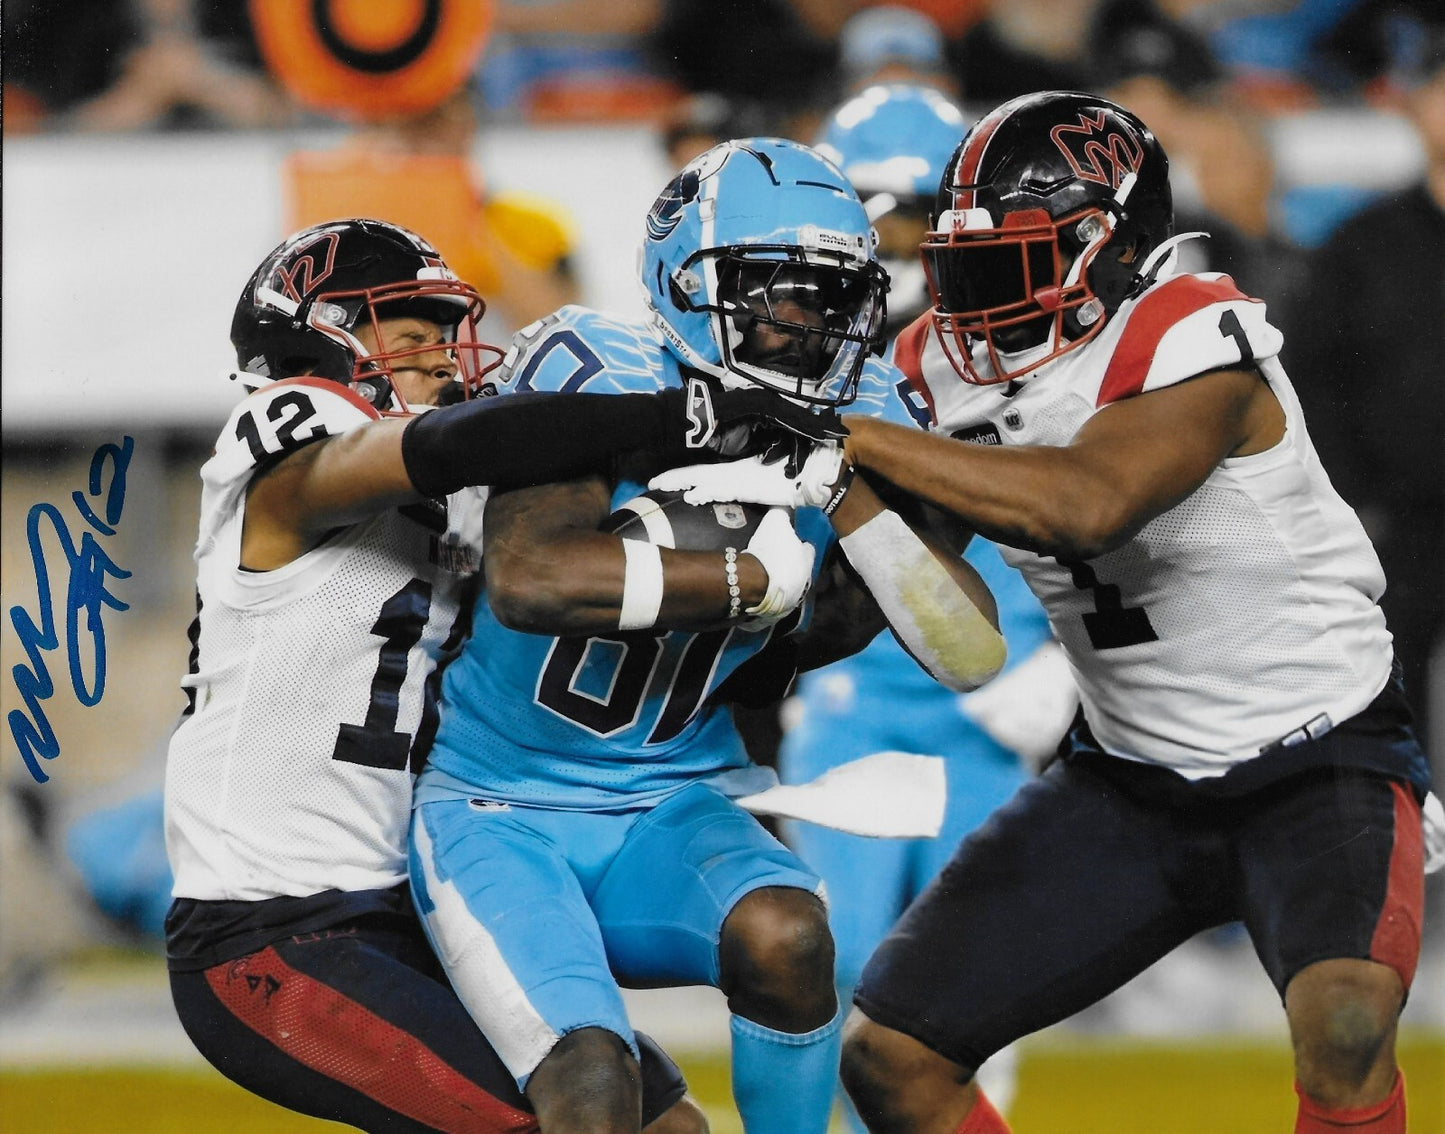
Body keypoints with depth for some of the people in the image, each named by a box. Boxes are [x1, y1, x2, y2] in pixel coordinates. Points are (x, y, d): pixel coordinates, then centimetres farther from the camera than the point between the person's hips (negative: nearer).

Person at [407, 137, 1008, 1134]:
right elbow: (529, 581, -36)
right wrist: (755, 577, -29)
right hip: (504, 816, -4)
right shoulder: (594, 372, -19)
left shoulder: (859, 421, -3)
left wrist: (845, 489, -22)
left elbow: (971, 652, -10)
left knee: (782, 935, -28)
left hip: (673, 808, 4)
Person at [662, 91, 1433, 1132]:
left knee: (1343, 1024, -34)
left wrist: (847, 440, -40)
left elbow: (1084, 505, -40)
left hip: (1318, 764, -7)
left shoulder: (1196, 344, -23)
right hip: (1132, 783, 7)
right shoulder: (946, 369, -2)